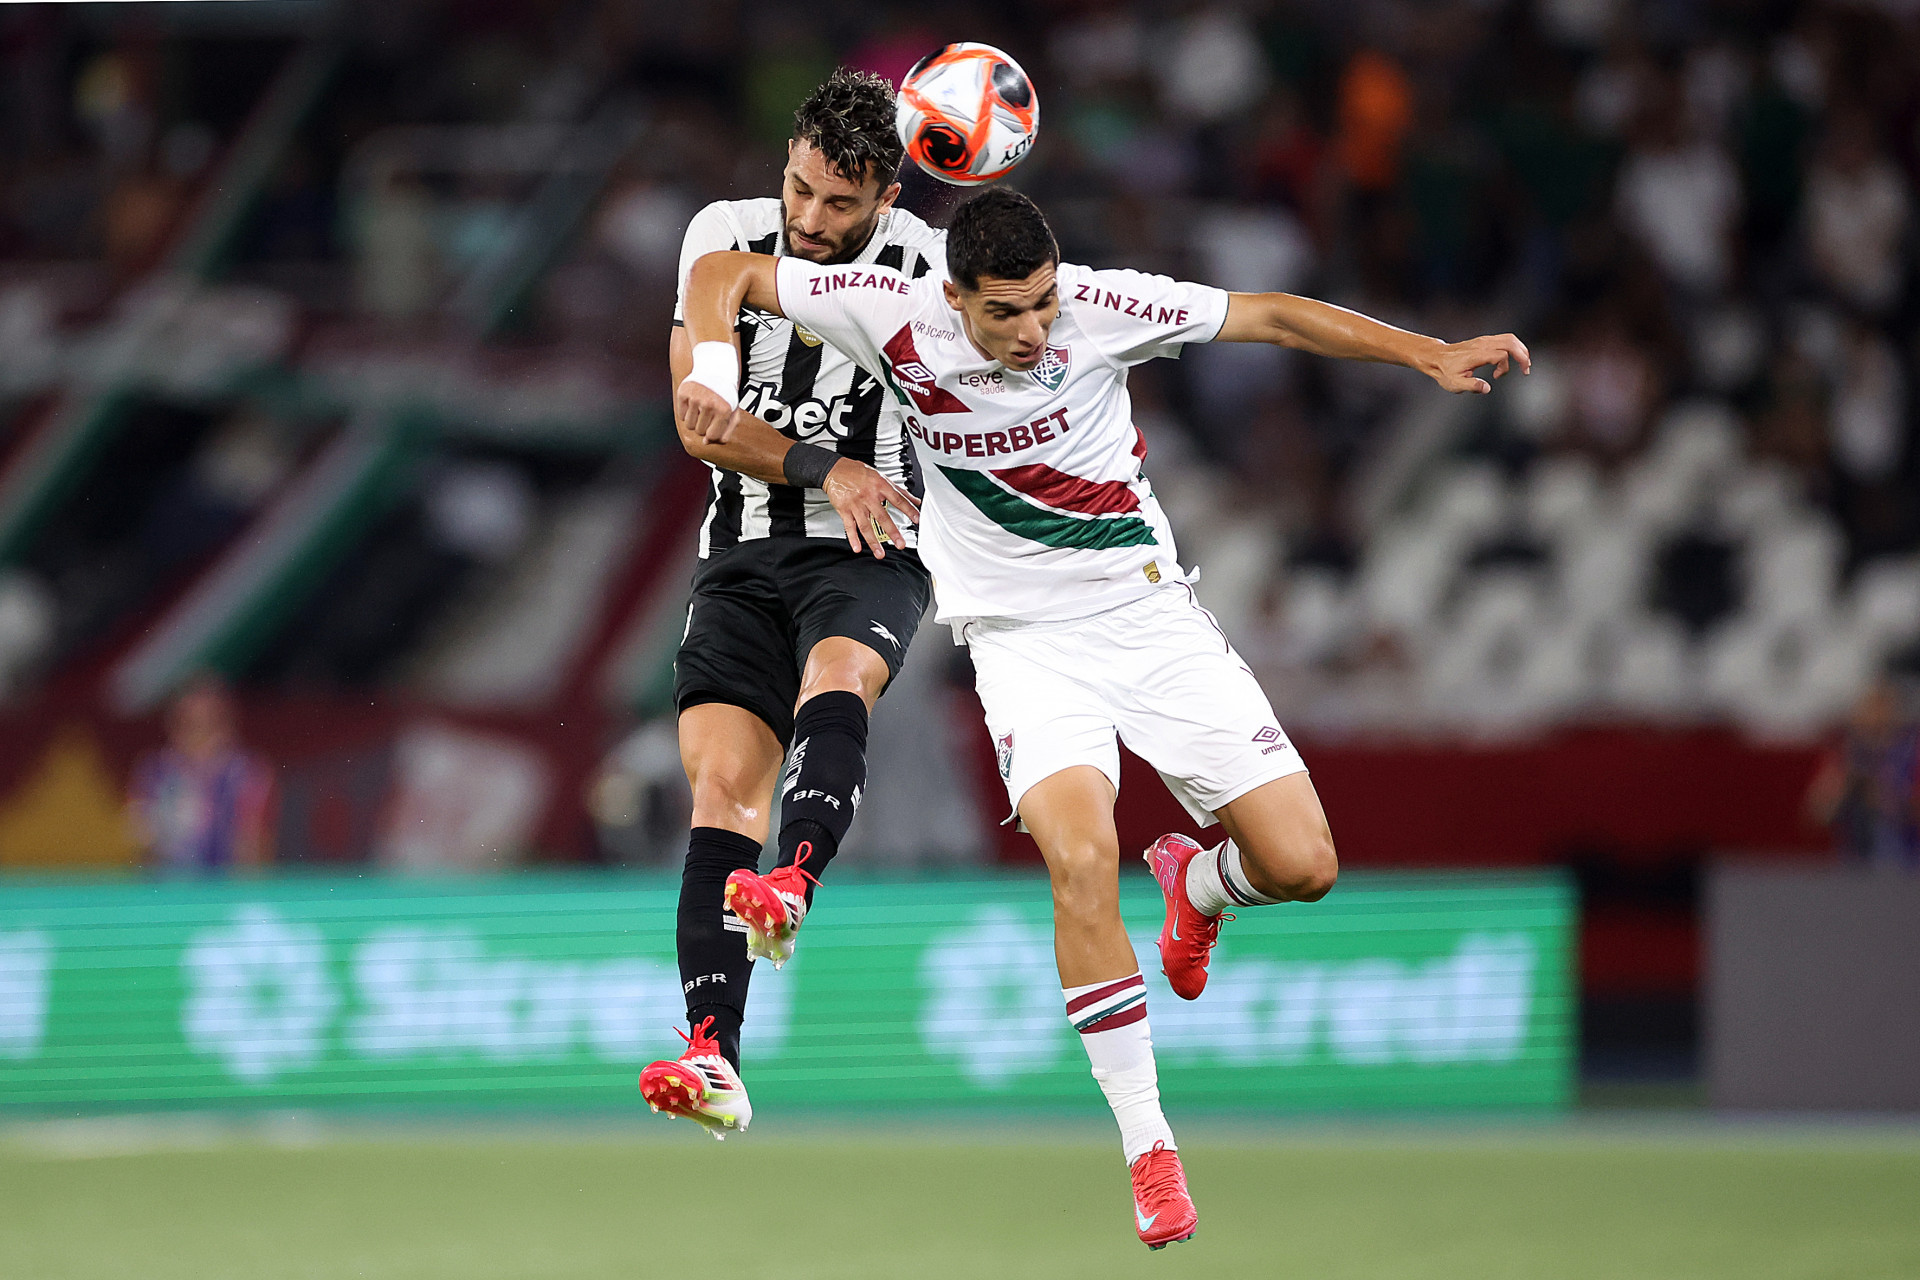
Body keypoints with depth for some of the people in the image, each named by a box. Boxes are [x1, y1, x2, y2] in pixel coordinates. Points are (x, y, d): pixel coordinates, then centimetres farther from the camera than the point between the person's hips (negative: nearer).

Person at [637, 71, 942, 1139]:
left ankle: (791, 887, -61)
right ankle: (715, 1057, -21)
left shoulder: (929, 265, -4)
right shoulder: (727, 238, 2)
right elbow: (702, 421, -4)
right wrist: (824, 470, -17)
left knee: (834, 686, -35)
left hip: (870, 556, -2)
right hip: (745, 557, 2)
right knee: (722, 783, -13)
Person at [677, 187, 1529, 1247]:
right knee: (1081, 859, -27)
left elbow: (1271, 317, -6)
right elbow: (723, 274, -6)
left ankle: (1196, 884, 31)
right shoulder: (898, 317, -15)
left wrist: (1432, 354, -12)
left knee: (1301, 866, -9)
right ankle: (1147, 1150, -16)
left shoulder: (1101, 306, -14)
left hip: (1147, 606, 1)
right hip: (1020, 635, -1)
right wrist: (713, 371, -25)